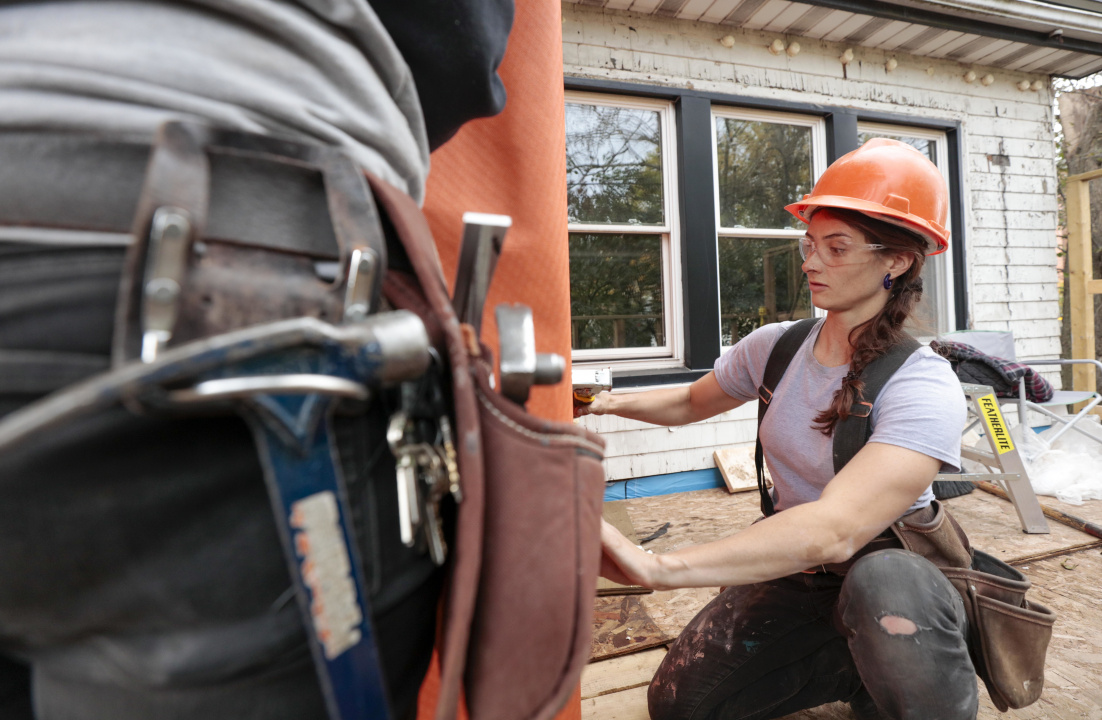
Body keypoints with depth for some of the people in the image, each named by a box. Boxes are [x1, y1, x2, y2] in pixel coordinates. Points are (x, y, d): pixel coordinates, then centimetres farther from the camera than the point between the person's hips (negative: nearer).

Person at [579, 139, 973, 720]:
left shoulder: (923, 388, -24)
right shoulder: (774, 348, -6)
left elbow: (834, 530, -39)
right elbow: (692, 401, 12)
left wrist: (656, 567, -47)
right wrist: (614, 404, -8)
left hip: (890, 578, -5)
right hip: (790, 569, 6)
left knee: (883, 582, -40)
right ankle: (863, 665, 15)